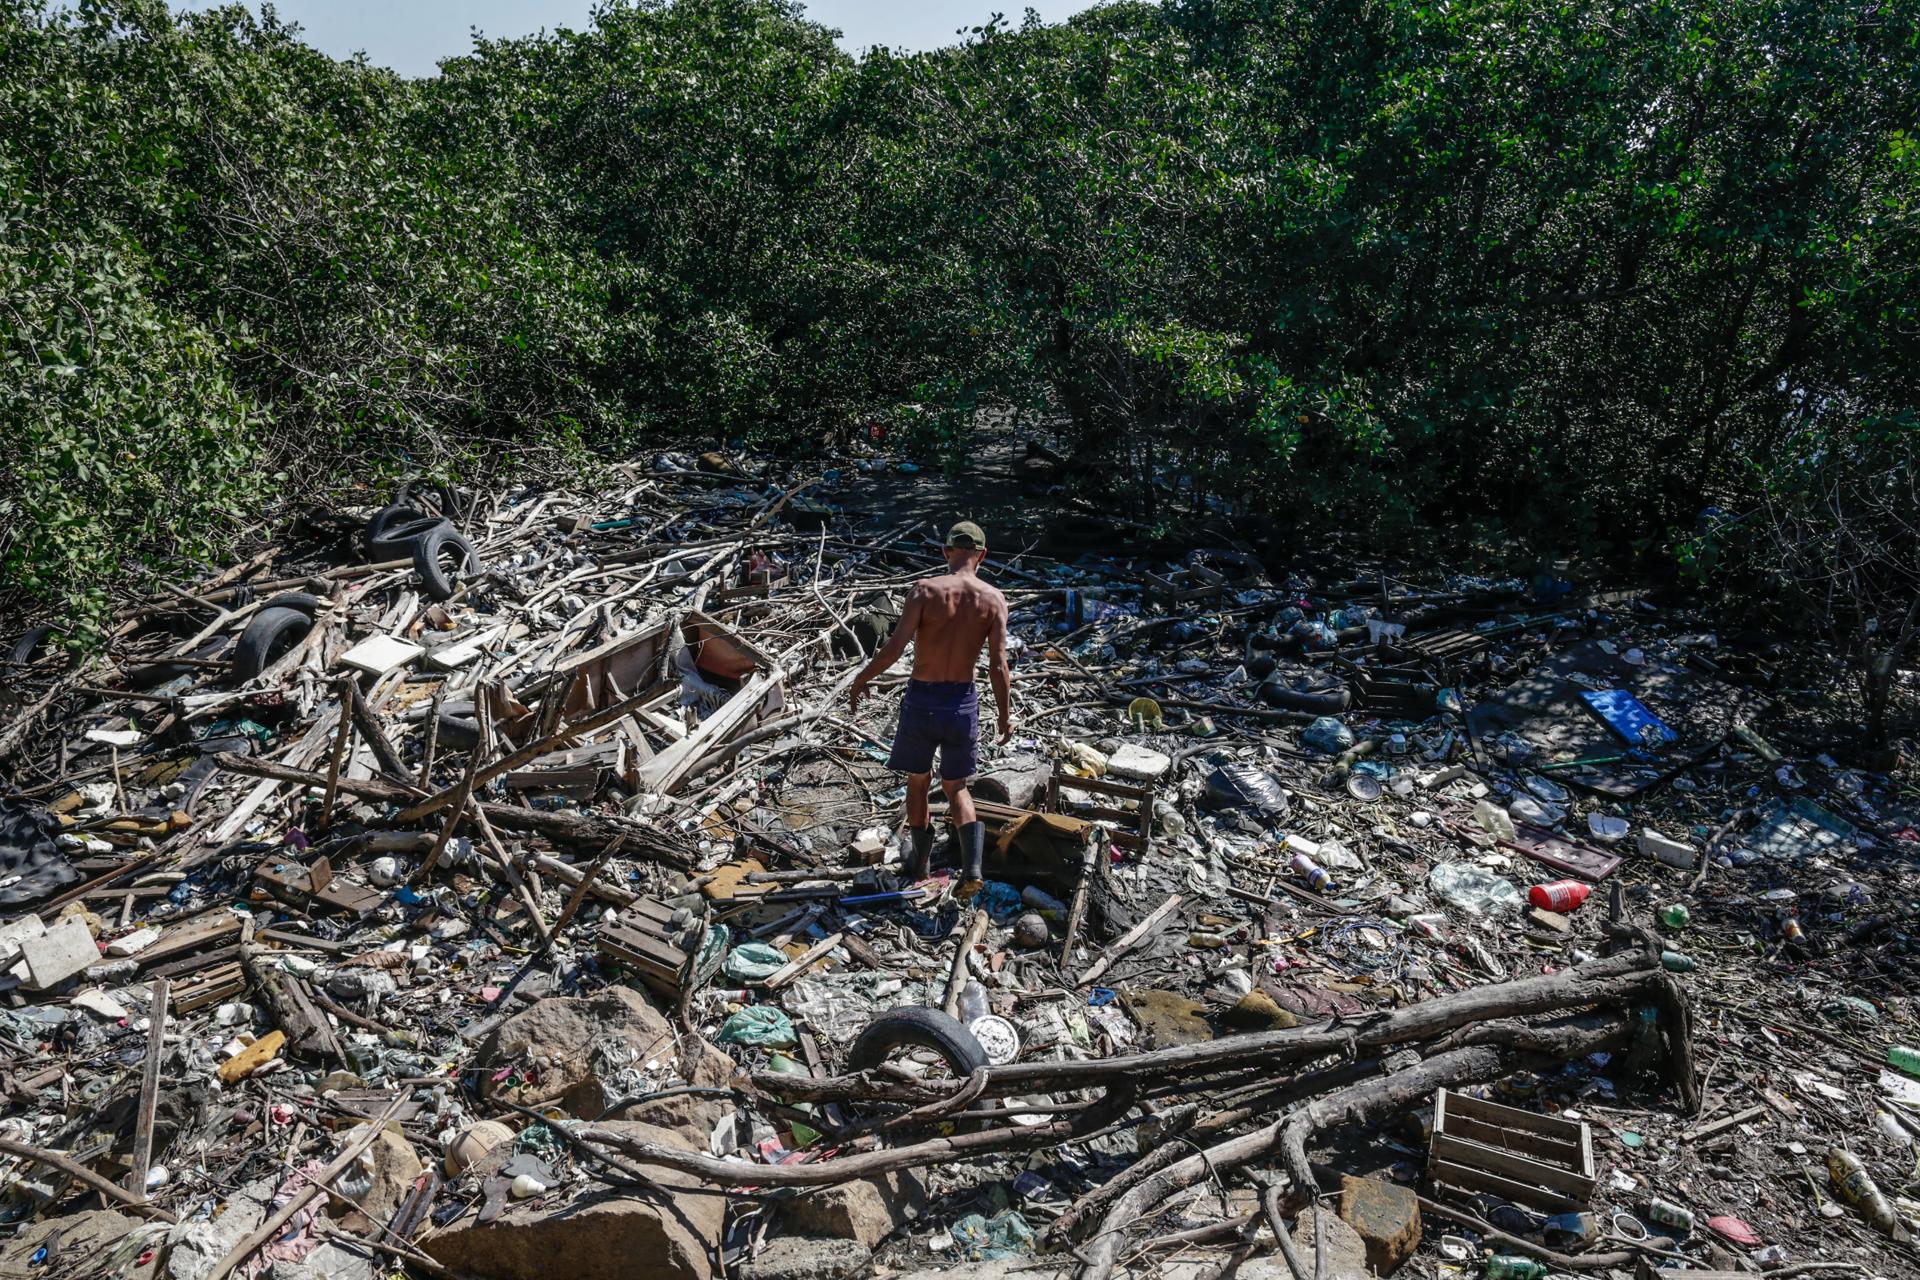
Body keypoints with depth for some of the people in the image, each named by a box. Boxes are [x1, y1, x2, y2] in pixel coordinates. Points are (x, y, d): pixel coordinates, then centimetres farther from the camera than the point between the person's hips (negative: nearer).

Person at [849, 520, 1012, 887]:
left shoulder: (925, 589, -12)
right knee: (956, 787, 18)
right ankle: (973, 866, 0)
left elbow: (894, 647, -17)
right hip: (963, 702, 2)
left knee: (917, 781, 20)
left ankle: (921, 864, 34)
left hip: (922, 700, -1)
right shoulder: (994, 599, -6)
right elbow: (998, 666, -8)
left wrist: (861, 678, -2)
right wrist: (1006, 714, 4)